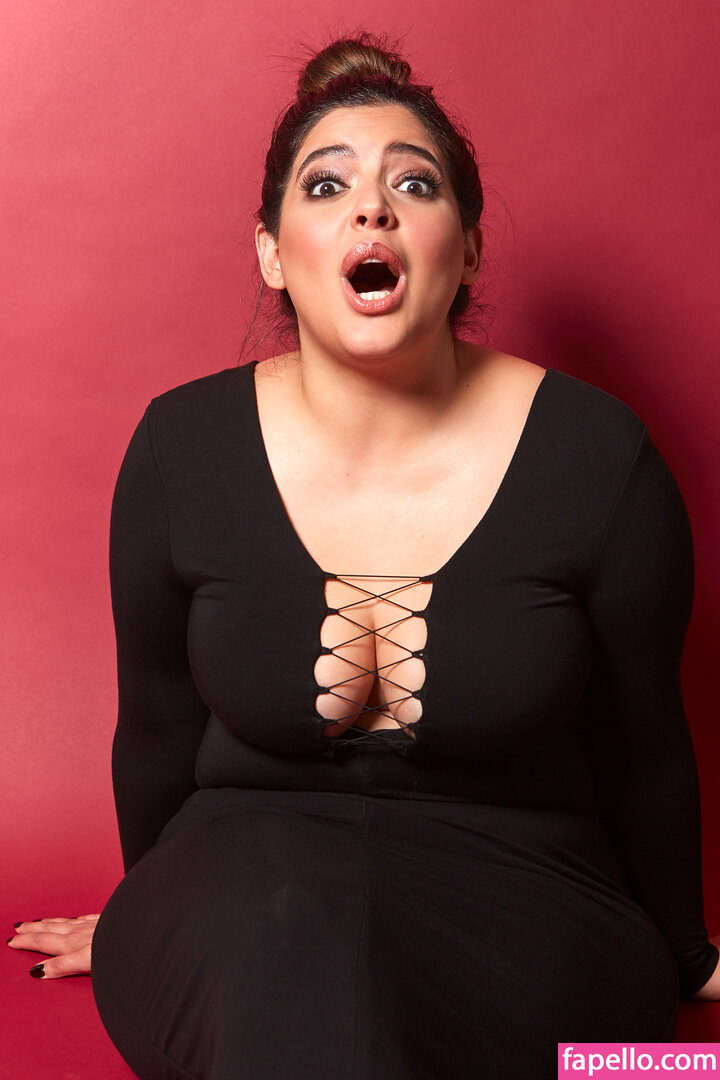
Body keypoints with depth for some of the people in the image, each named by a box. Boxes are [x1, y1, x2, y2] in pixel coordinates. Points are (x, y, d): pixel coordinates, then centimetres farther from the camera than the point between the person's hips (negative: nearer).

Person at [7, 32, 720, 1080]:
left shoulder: (597, 456, -8)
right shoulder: (182, 448, -5)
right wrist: (151, 928, 24)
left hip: (513, 894, 0)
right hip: (243, 892, 1)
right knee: (298, 934, -36)